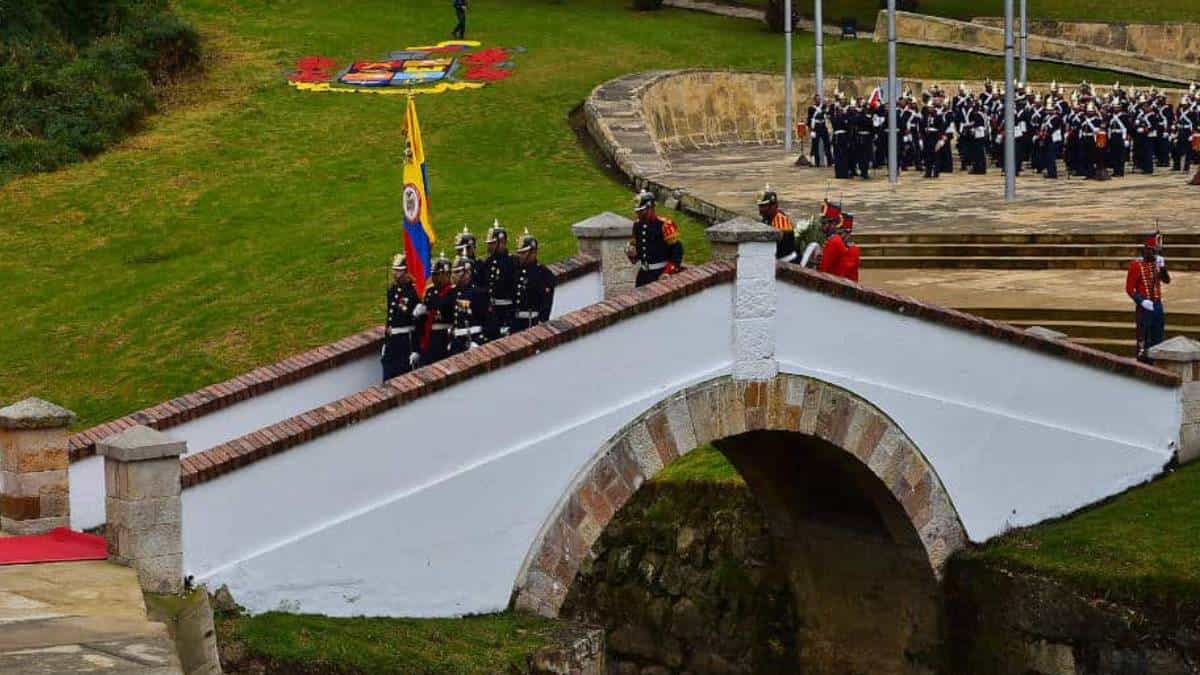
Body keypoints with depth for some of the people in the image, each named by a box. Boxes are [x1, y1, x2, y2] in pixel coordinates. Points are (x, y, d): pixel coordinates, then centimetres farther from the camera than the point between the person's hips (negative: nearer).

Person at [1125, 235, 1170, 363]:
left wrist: (1162, 267, -13)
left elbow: (1167, 280, 1)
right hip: (1144, 307, -6)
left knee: (1158, 338, 11)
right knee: (1143, 337, -2)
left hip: (1157, 305, 6)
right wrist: (1141, 301, -20)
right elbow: (1129, 288, -11)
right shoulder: (1136, 266, -10)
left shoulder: (1157, 264, 10)